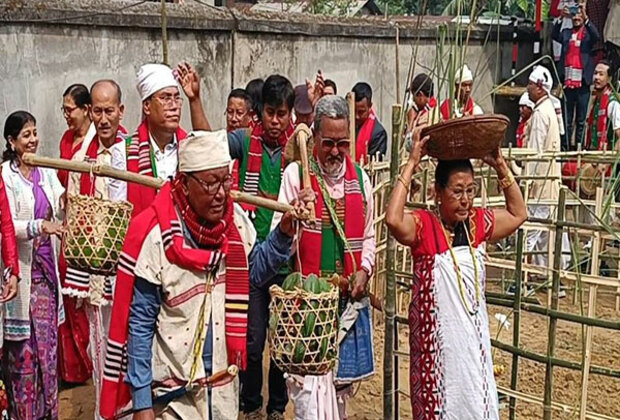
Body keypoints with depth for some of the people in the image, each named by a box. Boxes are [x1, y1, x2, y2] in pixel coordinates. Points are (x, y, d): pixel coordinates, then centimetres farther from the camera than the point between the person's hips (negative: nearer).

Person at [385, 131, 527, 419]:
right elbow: (393, 220, -35)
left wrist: (500, 166, 6)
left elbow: (517, 214, 18)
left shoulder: (478, 223, 3)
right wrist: (412, 164, -29)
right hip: (436, 338, -6)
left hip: (474, 334, 6)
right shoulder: (423, 225, -14)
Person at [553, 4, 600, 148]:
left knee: (581, 120, 1)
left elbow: (596, 36, -13)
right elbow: (554, 35, -4)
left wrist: (586, 18, -22)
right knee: (567, 120, 4)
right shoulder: (566, 33, 13)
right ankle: (566, 147, 6)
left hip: (582, 83, -2)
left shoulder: (588, 33, 7)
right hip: (568, 82, 2)